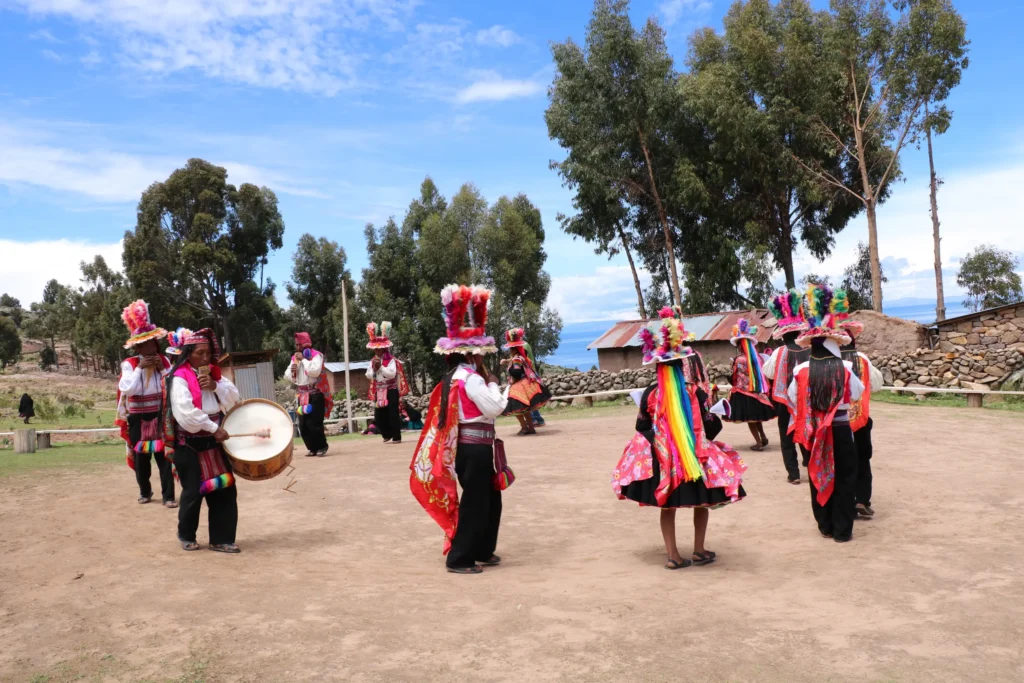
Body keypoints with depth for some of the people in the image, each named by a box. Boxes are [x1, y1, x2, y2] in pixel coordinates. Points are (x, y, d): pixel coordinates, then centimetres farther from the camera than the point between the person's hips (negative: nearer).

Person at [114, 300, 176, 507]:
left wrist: (163, 369, -13)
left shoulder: (164, 361, 3)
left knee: (163, 455, -3)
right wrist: (140, 368, -19)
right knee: (140, 456, 9)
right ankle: (145, 491, 27)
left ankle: (168, 496, -1)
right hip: (138, 418, -1)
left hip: (160, 416, 1)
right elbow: (127, 389, -19)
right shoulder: (129, 364, -6)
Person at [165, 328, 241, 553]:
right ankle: (186, 535, 26)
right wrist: (214, 428, -21)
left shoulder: (213, 373, 10)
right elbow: (186, 412, -23)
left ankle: (221, 539, 10)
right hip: (191, 445, -6)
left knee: (225, 490, 2)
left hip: (214, 443, 6)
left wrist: (215, 386, -13)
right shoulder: (180, 378, -12)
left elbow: (233, 397, 4)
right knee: (194, 492, 3)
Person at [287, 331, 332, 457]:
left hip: (315, 394, -7)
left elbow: (315, 371, -23)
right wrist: (291, 370, -4)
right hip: (302, 395, 7)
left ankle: (322, 446, 5)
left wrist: (303, 359, -16)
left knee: (314, 423, -10)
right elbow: (288, 376, 18)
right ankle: (313, 448, 15)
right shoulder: (295, 357, 14)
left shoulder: (316, 355, -7)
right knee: (303, 425, 4)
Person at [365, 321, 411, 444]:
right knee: (379, 416, 8)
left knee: (393, 414, -6)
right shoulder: (373, 361, 9)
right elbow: (368, 376, 4)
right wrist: (374, 368, -13)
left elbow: (392, 374, -21)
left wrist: (381, 367, -22)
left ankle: (396, 437, 1)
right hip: (379, 392, 6)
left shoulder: (391, 360, -9)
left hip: (391, 391, -6)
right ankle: (387, 435, 25)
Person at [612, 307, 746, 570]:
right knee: (701, 503, 18)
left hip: (661, 458, 2)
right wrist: (701, 441, 16)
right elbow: (710, 427, -5)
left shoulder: (650, 393, -7)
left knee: (668, 506, 14)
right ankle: (699, 551, 23)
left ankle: (673, 555, 14)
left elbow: (642, 427, 3)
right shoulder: (696, 393, -12)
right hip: (696, 458, -1)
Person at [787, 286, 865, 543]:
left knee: (818, 478, 15)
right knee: (844, 479, 10)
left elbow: (792, 397, 3)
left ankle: (825, 526, 24)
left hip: (811, 432, 2)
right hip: (840, 430, -1)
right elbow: (858, 393, 4)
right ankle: (842, 530, 14)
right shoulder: (845, 369, -14)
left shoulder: (802, 371, -11)